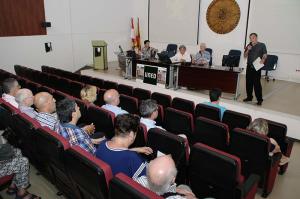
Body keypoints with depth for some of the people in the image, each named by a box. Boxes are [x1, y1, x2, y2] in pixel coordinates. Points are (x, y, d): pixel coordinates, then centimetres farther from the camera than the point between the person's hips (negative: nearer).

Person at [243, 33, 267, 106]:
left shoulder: (262, 45, 1)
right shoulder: (249, 45, 13)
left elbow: (265, 55, -2)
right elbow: (245, 56, 13)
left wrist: (262, 60, -22)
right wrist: (247, 50, -6)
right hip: (249, 66, 5)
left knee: (257, 83, -8)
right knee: (248, 82, 8)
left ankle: (259, 99, -2)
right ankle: (249, 97, 21)